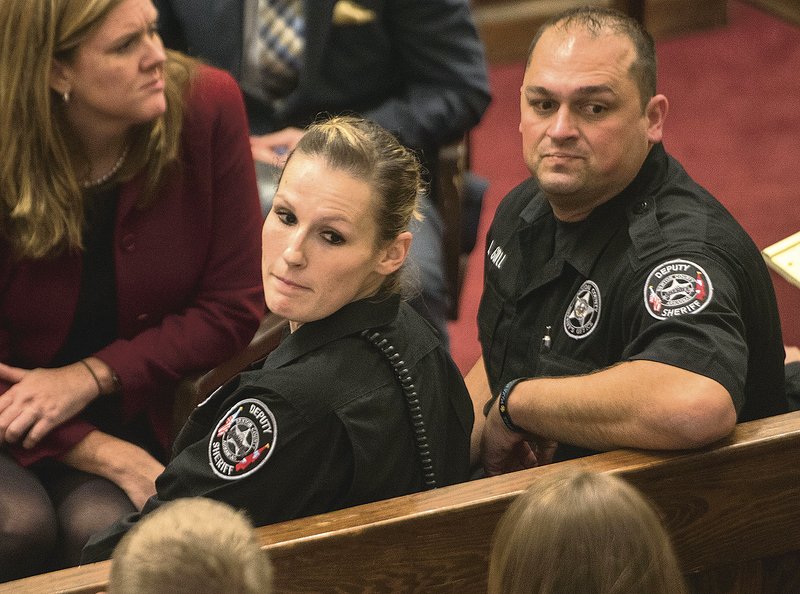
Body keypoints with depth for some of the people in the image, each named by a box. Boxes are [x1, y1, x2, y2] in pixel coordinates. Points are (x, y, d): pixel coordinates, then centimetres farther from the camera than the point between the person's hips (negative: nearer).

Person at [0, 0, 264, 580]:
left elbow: (235, 305, -7)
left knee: (102, 528, -28)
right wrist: (108, 457, -23)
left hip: (136, 413, 2)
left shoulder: (209, 106, -14)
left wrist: (91, 377, -17)